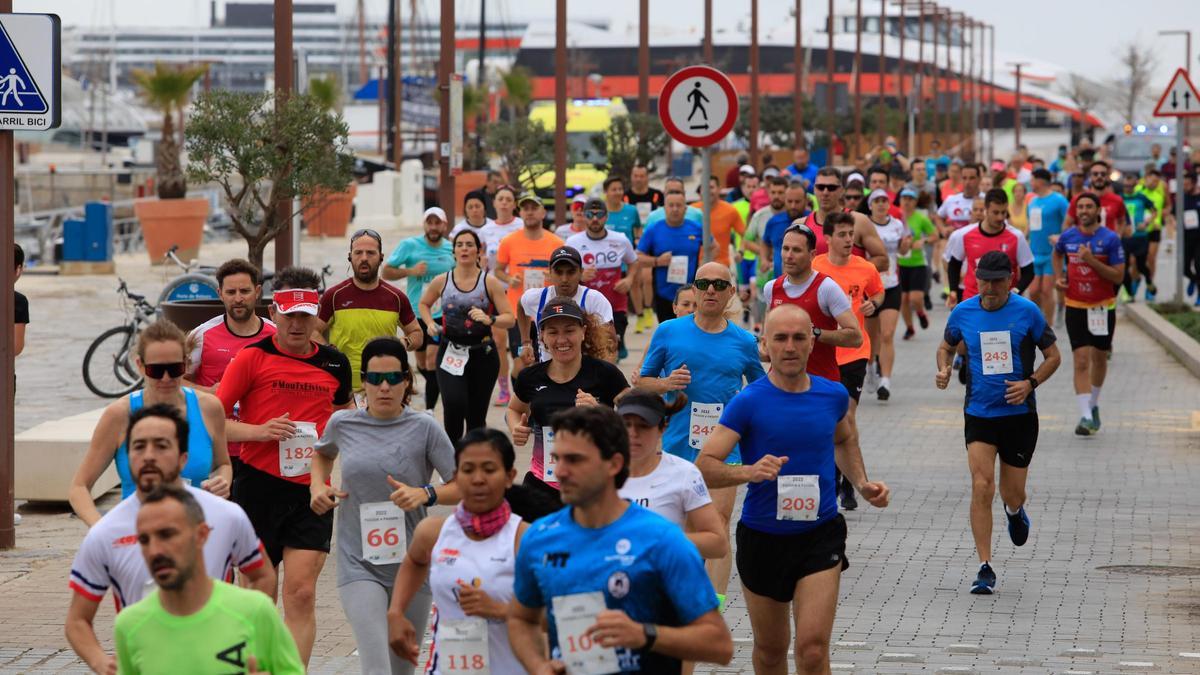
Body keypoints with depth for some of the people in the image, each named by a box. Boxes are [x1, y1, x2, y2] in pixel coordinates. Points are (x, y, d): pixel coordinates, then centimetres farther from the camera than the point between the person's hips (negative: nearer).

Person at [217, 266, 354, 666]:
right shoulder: (253, 357, -3)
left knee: (302, 593, -9)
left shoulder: (335, 363, 7)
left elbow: (346, 409, 28)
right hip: (258, 486, -1)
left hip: (312, 491, 1)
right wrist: (258, 431, -18)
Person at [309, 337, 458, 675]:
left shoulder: (424, 428, -5)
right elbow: (322, 453, 26)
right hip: (359, 563, -1)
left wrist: (426, 494, -20)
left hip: (412, 564, 1)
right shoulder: (343, 424, 2)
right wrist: (318, 485, 7)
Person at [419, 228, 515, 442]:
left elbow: (509, 318, -4)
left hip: (482, 354, 0)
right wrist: (431, 324, 3)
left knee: (476, 415, 7)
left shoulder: (490, 283, -2)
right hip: (450, 353, 0)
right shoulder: (442, 282, 2)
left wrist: (489, 320, -23)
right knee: (454, 405, -22)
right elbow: (423, 304, 22)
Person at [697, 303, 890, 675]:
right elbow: (704, 466, -18)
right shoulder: (749, 402, -10)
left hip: (820, 535, 1)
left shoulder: (834, 395, 1)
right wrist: (749, 472, -35)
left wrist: (861, 483, 10)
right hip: (762, 537, -1)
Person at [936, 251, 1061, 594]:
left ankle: (1015, 512, 48)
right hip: (978, 414, 0)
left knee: (1012, 495, 7)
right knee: (982, 488, -14)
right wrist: (944, 369, -6)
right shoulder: (963, 312, -1)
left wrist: (1030, 383, -14)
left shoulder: (1027, 312, -6)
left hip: (1019, 414, 0)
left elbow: (1053, 355, 2)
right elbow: (946, 346, 16)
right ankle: (985, 568, -9)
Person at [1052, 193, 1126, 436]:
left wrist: (1092, 261, -24)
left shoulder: (1110, 239, -11)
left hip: (1103, 307, -1)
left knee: (1099, 358, 15)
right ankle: (1086, 416, -14)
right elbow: (1057, 253, 23)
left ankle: (1093, 405, 37)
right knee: (1081, 361, -10)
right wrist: (1058, 276, 6)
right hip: (1075, 307, 1)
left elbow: (1118, 276, -14)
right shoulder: (1068, 237, -1)